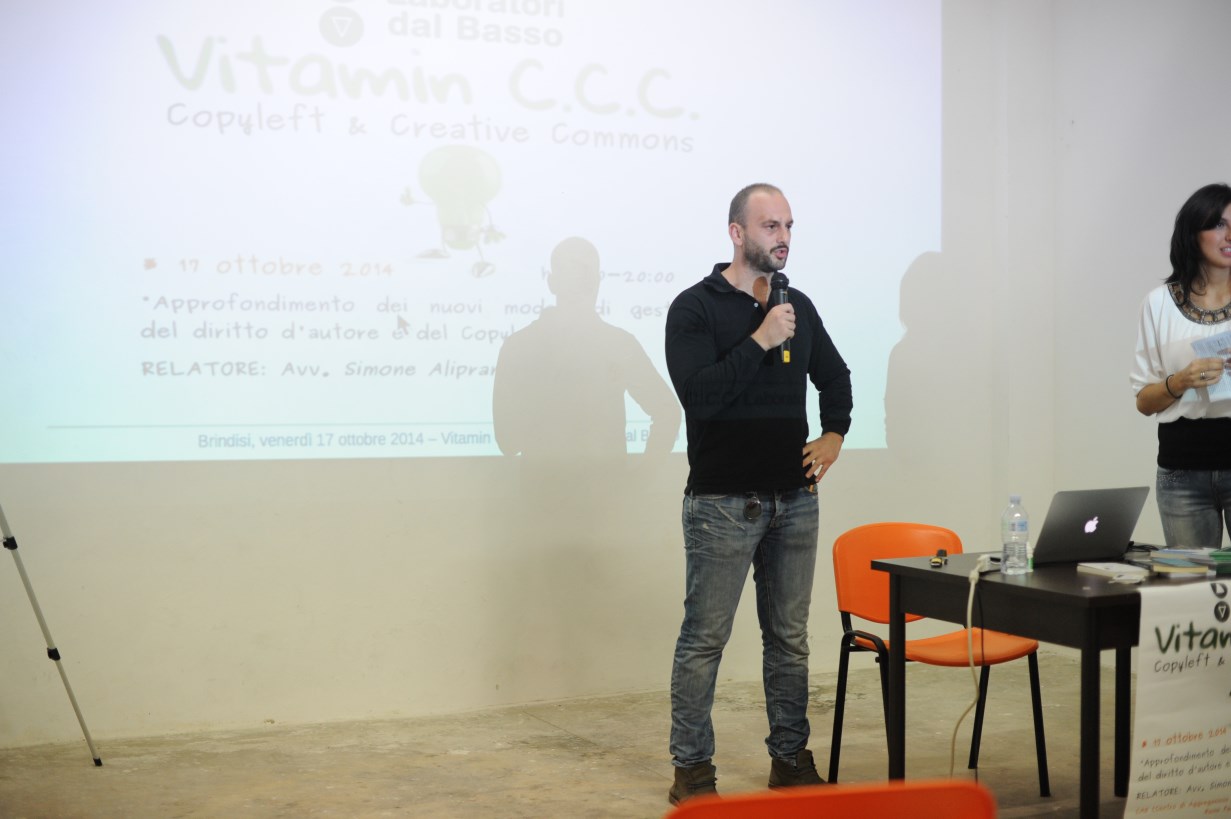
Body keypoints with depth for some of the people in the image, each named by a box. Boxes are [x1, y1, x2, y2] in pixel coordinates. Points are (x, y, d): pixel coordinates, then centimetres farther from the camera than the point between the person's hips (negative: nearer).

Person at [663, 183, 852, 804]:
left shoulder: (798, 306, 12)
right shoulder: (695, 308, -6)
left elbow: (834, 375, 28)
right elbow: (698, 393, -19)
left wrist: (833, 435, 15)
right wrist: (760, 340, -20)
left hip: (794, 498, 6)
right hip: (723, 502, -6)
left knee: (790, 637, 11)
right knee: (704, 637, 0)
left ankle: (791, 759, 22)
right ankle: (692, 769, 10)